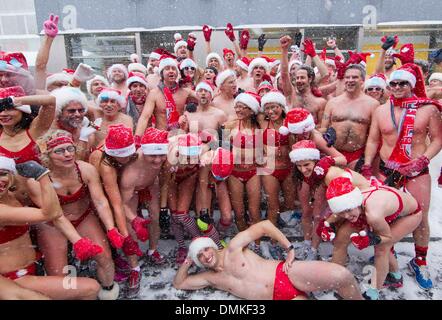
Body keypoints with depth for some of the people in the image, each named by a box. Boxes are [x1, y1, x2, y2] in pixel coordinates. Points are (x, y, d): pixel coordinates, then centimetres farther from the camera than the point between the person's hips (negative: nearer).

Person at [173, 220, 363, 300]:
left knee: (341, 275, -27)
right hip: (282, 297, 2)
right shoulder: (211, 278, 14)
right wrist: (187, 263, 8)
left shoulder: (233, 248, 3)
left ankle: (359, 298, 4)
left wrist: (289, 249, -5)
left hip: (288, 274, -1)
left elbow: (265, 226, 1)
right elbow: (178, 284, 20)